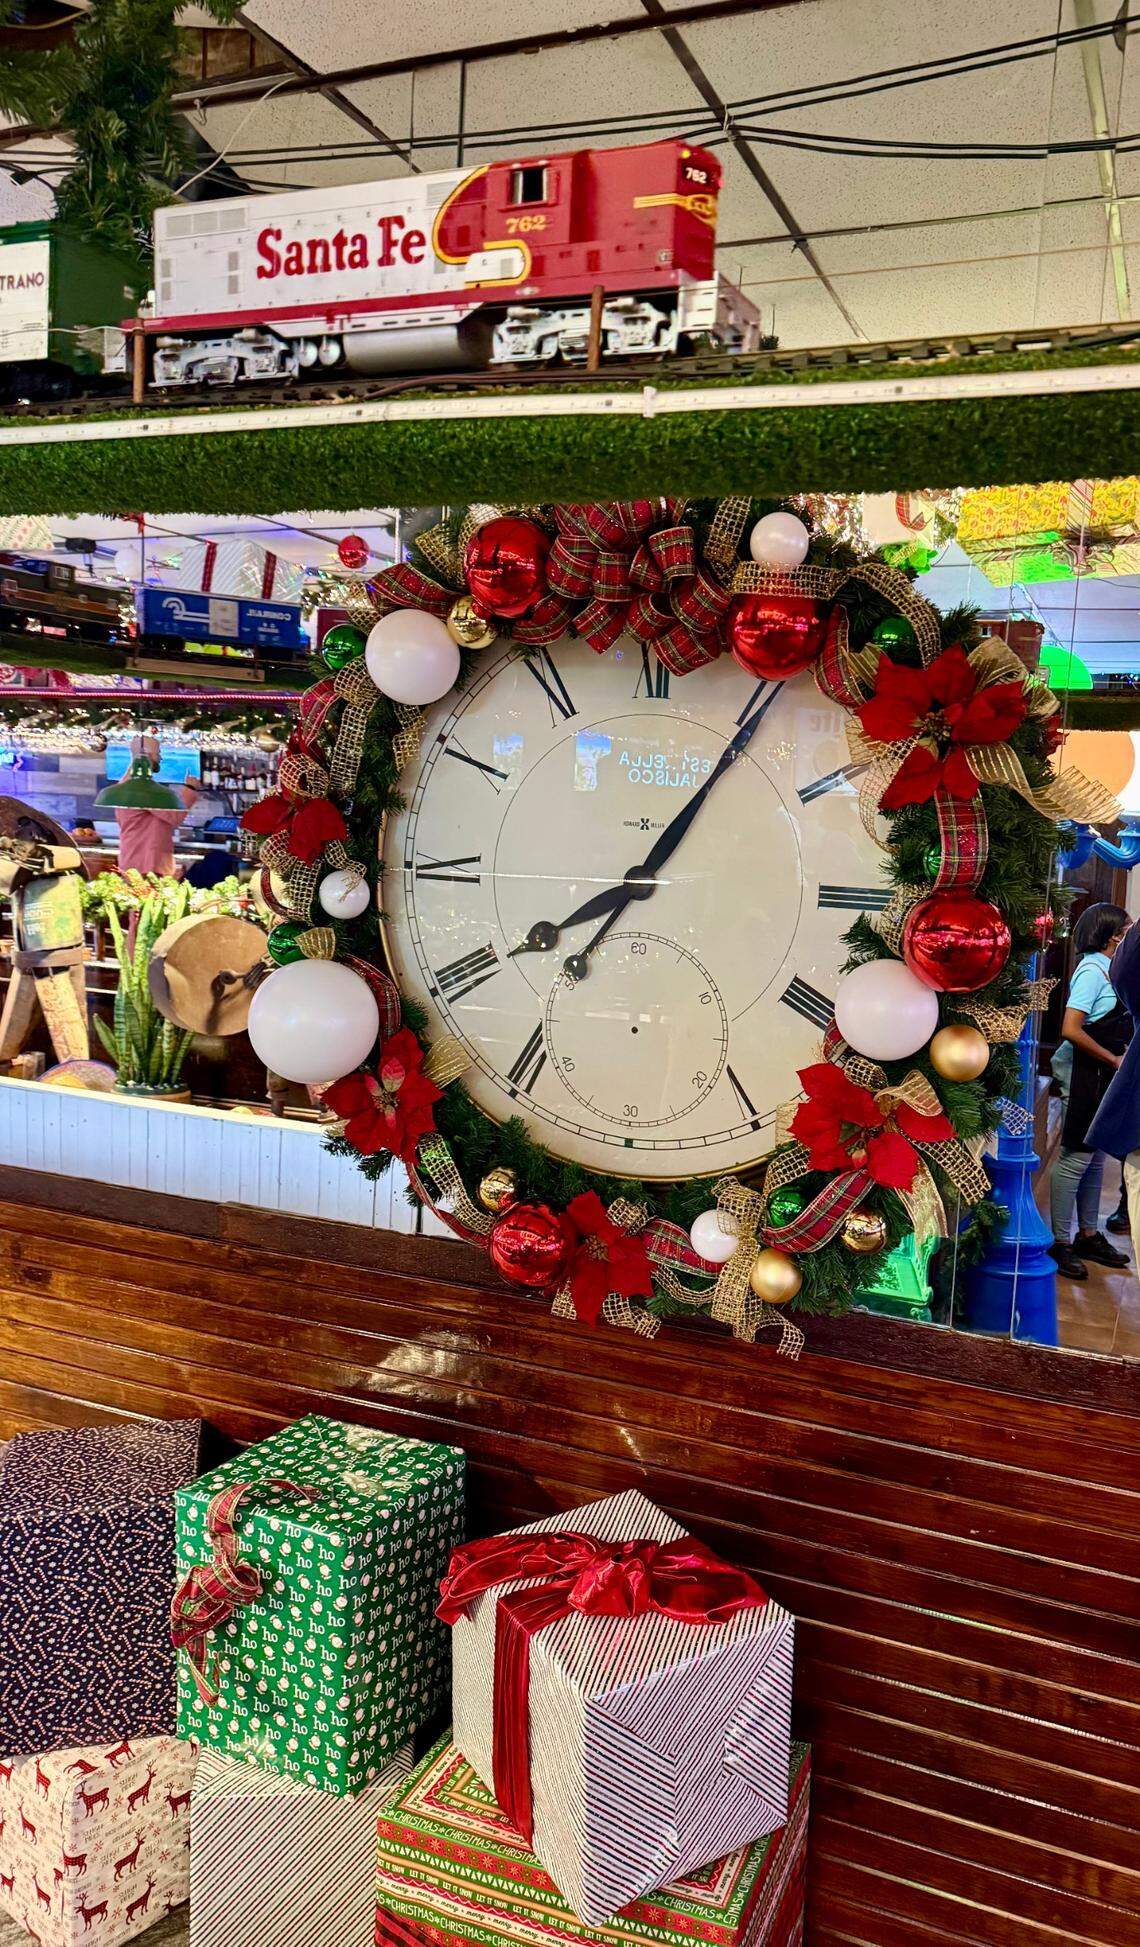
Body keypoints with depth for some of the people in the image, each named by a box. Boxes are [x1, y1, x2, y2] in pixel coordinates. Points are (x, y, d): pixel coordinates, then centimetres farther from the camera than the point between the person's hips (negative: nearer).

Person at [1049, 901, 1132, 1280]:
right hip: (1085, 1075, -10)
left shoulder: (1107, 969, 12)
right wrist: (1114, 1060, -15)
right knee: (1076, 1158, -5)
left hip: (1104, 1077, 10)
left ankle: (1088, 1235, 27)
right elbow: (1071, 1030, -24)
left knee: (1096, 1158, 16)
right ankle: (1060, 1243, 2)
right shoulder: (1092, 970, -15)